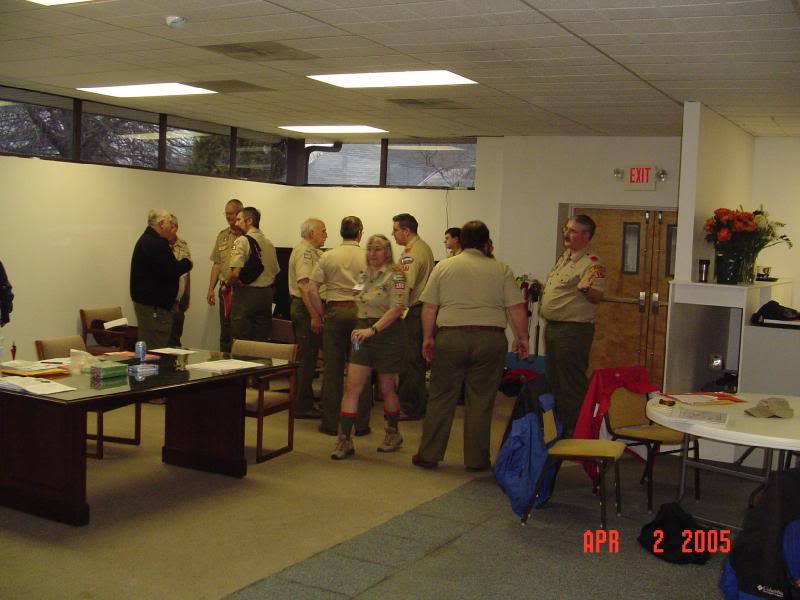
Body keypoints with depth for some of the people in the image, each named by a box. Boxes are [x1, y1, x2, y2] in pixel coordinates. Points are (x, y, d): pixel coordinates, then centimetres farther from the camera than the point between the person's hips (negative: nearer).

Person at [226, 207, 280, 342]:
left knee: (241, 342, -1)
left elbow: (236, 272, -19)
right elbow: (276, 271, 14)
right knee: (261, 340, 10)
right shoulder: (269, 243, 10)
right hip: (266, 295, 7)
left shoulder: (242, 241, -11)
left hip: (246, 295, -7)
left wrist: (227, 284, -1)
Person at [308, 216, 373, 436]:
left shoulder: (328, 257, 2)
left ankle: (330, 422, 11)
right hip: (360, 313, -1)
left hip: (335, 312, 1)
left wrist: (322, 314, 6)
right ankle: (361, 424, 10)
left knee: (332, 369, 7)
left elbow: (312, 289, -2)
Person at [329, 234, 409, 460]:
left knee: (386, 389, 9)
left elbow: (397, 308, -21)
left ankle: (393, 434, 31)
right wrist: (360, 329, 14)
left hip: (388, 334, -6)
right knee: (352, 388, -3)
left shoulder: (395, 275, -10)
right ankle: (344, 440, -1)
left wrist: (372, 329, -27)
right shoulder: (366, 276, 13)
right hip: (363, 335, 6)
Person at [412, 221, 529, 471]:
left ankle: (429, 454, 13)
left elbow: (429, 307, 3)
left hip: (450, 338, 1)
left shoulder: (443, 267, 5)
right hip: (490, 339, 0)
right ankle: (476, 459, 13)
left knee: (441, 398, 8)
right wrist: (522, 338, 10)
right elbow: (517, 308, -1)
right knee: (481, 401, 7)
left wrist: (428, 338, 11)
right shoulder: (501, 270, 3)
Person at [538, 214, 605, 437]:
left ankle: (575, 431, 3)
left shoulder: (591, 263, -13)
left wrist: (586, 289, -43)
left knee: (572, 384, -5)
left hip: (573, 330, -10)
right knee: (553, 381, 18)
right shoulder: (564, 257, 15)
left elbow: (597, 297, -24)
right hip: (552, 327, 10)